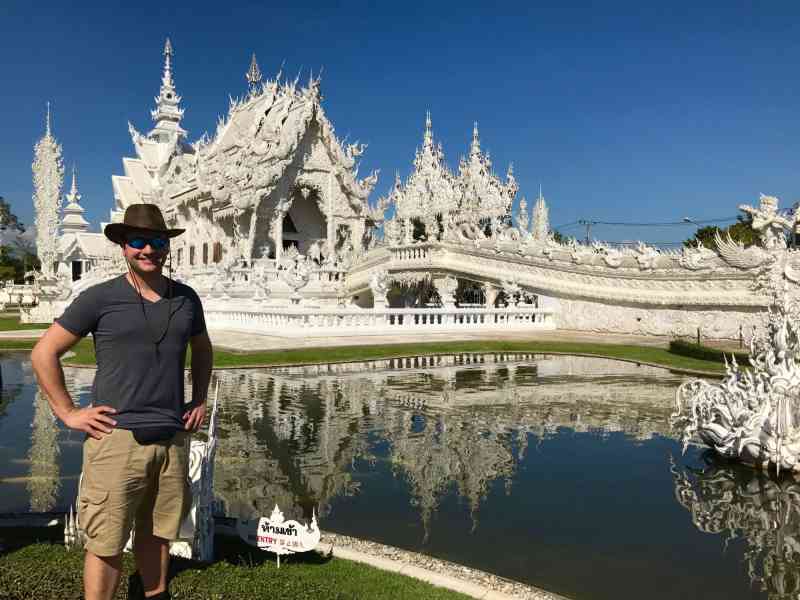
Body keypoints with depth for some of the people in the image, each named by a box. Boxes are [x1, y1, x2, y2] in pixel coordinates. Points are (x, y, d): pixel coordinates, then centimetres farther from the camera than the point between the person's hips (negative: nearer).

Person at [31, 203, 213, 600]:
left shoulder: (186, 298, 8)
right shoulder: (99, 298, -4)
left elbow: (202, 350, 25)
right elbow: (44, 353, 0)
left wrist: (199, 401, 16)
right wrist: (67, 412, -4)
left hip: (173, 437, 4)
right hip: (117, 437, -4)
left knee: (157, 533, 17)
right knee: (106, 545, 2)